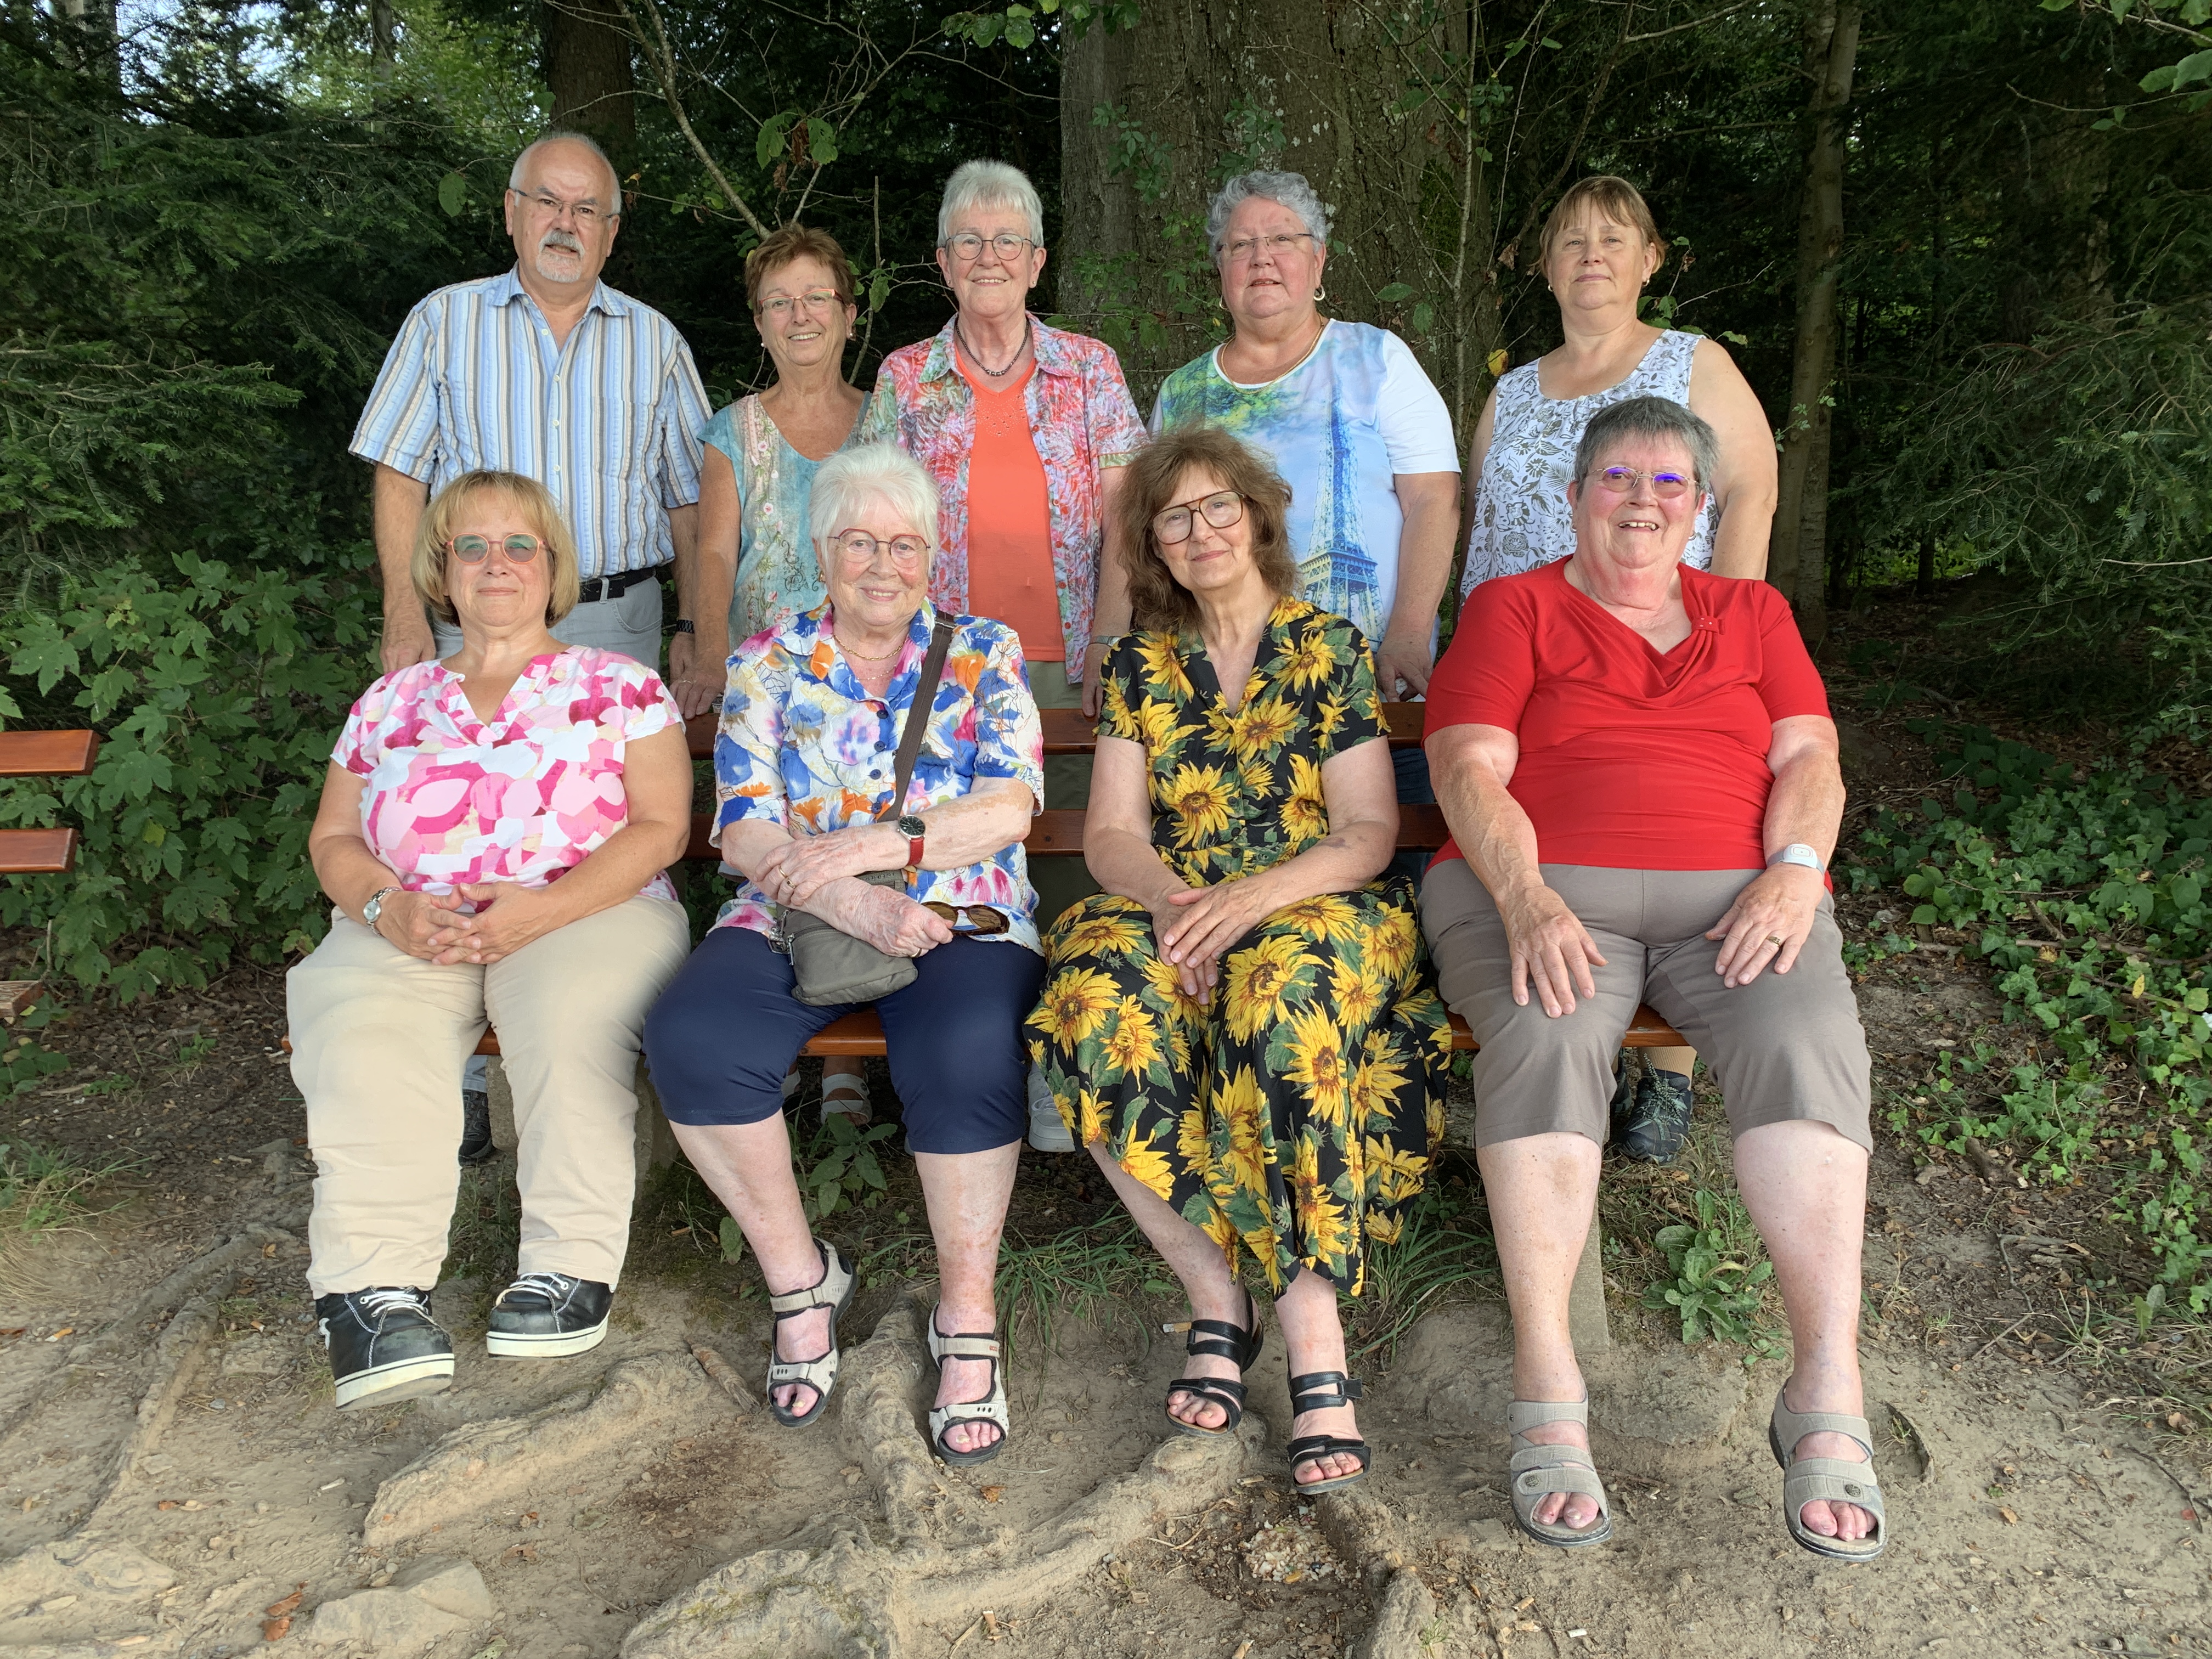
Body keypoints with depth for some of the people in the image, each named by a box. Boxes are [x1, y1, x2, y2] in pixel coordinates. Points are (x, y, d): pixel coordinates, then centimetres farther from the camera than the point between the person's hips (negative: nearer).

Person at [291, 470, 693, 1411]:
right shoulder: (392, 701, 21)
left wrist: (544, 908, -15)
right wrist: (389, 906, -6)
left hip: (587, 912, -2)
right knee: (357, 1031, -31)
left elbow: (661, 828, 0)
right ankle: (375, 1288, -27)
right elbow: (333, 838, 18)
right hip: (410, 931, 3)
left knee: (569, 1016, -37)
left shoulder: (619, 686, 11)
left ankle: (571, 1264, -23)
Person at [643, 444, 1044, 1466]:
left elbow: (1010, 809, -3)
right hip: (796, 923, 2)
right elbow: (746, 831, 1)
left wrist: (865, 846, -16)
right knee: (692, 1038, -27)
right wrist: (852, 905, -17)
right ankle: (798, 1278, -6)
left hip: (960, 920, -1)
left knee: (965, 1051, -34)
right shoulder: (768, 663, 12)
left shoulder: (985, 653, 10)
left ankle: (967, 1316, -15)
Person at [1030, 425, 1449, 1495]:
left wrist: (1254, 895, -19)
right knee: (1100, 998, -33)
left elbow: (1368, 835, -1)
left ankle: (1313, 1335, -35)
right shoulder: (1140, 667, 16)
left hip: (1314, 914, -2)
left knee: (1278, 993, -38)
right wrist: (1173, 899, -16)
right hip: (1172, 914, 3)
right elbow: (1110, 834, 7)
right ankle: (1216, 1299, -24)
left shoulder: (1332, 650, 8)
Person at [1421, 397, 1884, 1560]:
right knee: (1547, 1038, -34)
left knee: (1804, 1041, -29)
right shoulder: (1512, 609, 14)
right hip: (1546, 888, -2)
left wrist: (1794, 872, -10)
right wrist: (1526, 900, -18)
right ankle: (1546, 1392, -31)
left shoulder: (1752, 615, 24)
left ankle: (1829, 1396, -29)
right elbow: (1468, 771, 0)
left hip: (1740, 890, 2)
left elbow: (1810, 758, 11)